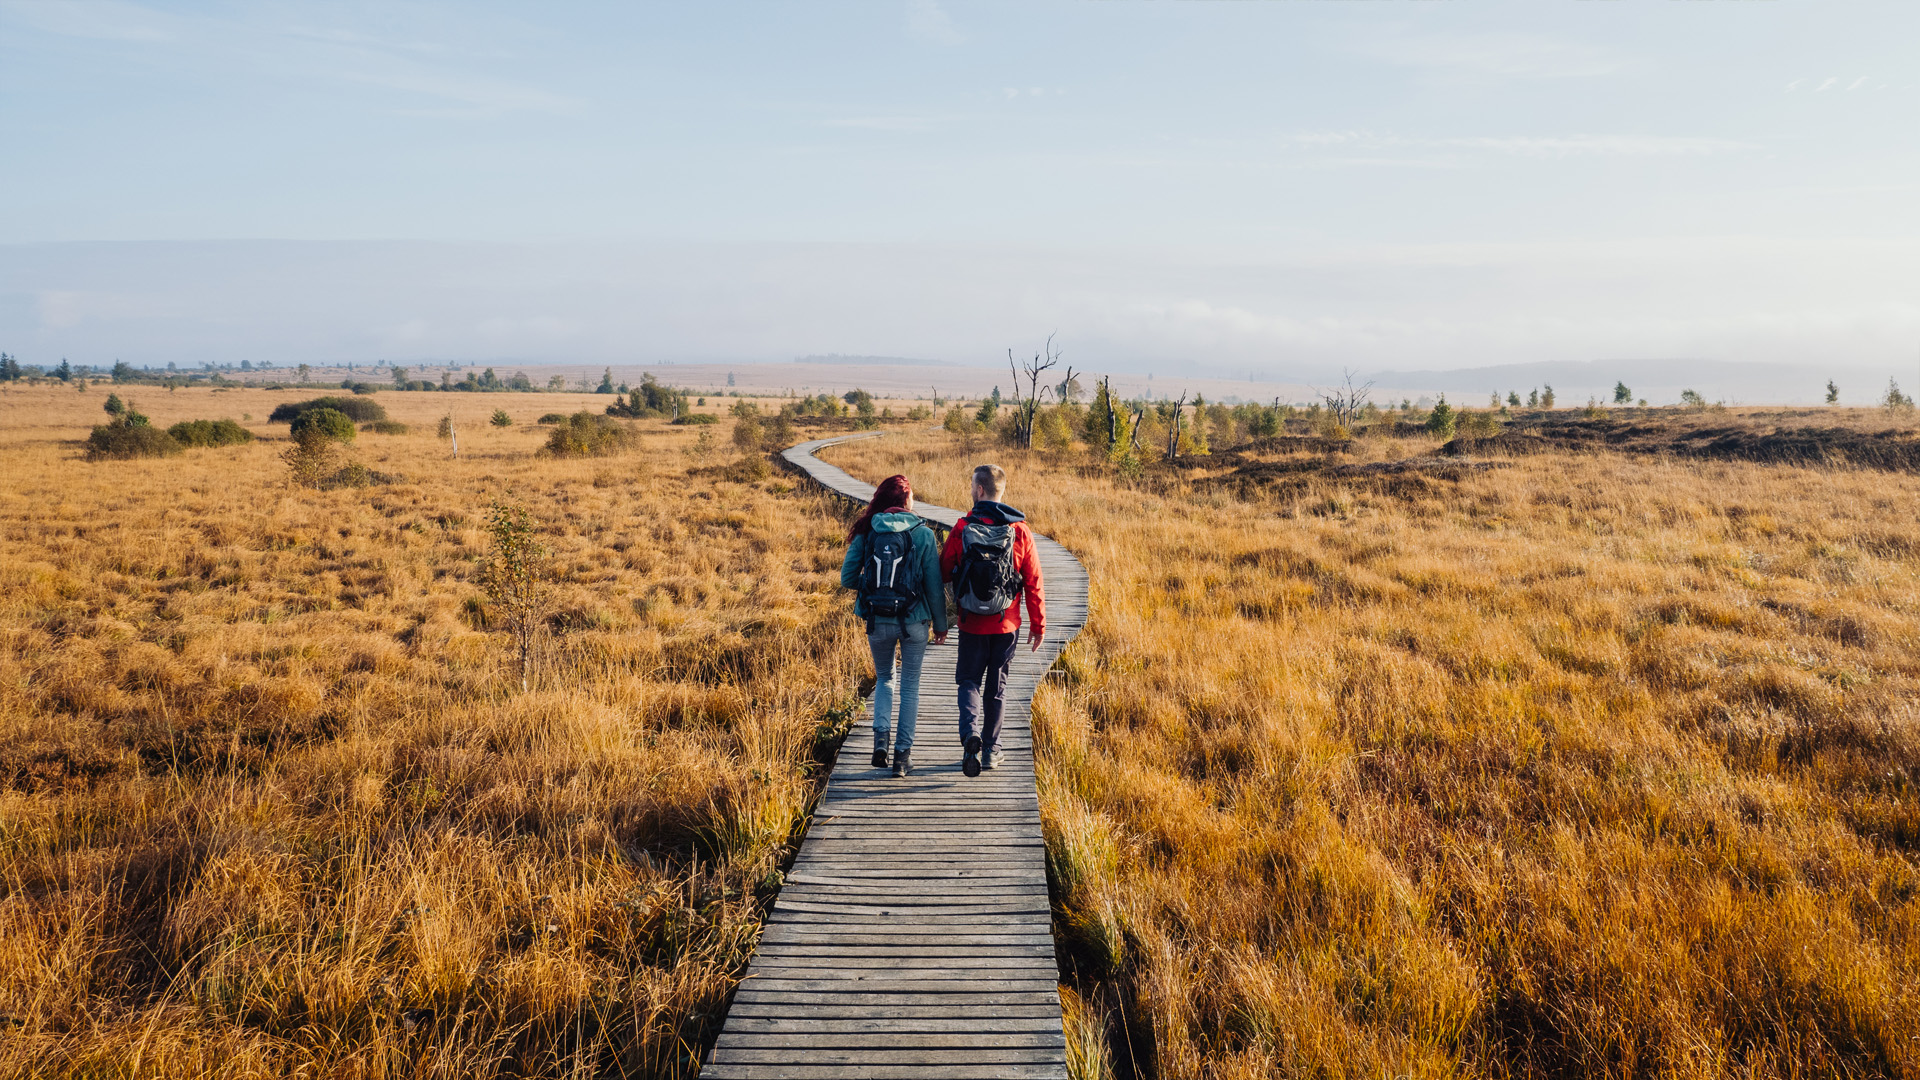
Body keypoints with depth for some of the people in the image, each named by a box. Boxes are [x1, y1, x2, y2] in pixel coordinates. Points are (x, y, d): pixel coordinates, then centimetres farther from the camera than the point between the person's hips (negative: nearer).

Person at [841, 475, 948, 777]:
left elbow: (847, 578, -2)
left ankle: (880, 740, 5)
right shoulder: (923, 534, -6)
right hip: (914, 621, -2)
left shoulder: (865, 533, -2)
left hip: (877, 621, 2)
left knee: (884, 679, 22)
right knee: (910, 686, 13)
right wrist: (940, 624, 6)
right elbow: (934, 585, -5)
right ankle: (903, 754, 12)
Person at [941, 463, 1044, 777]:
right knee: (996, 685, 14)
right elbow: (1033, 583, -5)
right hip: (1007, 624, 1)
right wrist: (1038, 625, 4)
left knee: (970, 681, 12)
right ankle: (990, 751, 19)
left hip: (972, 623, -1)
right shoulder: (1020, 530, -7)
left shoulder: (962, 528, -10)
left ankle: (971, 733, -14)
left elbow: (944, 571, -1)